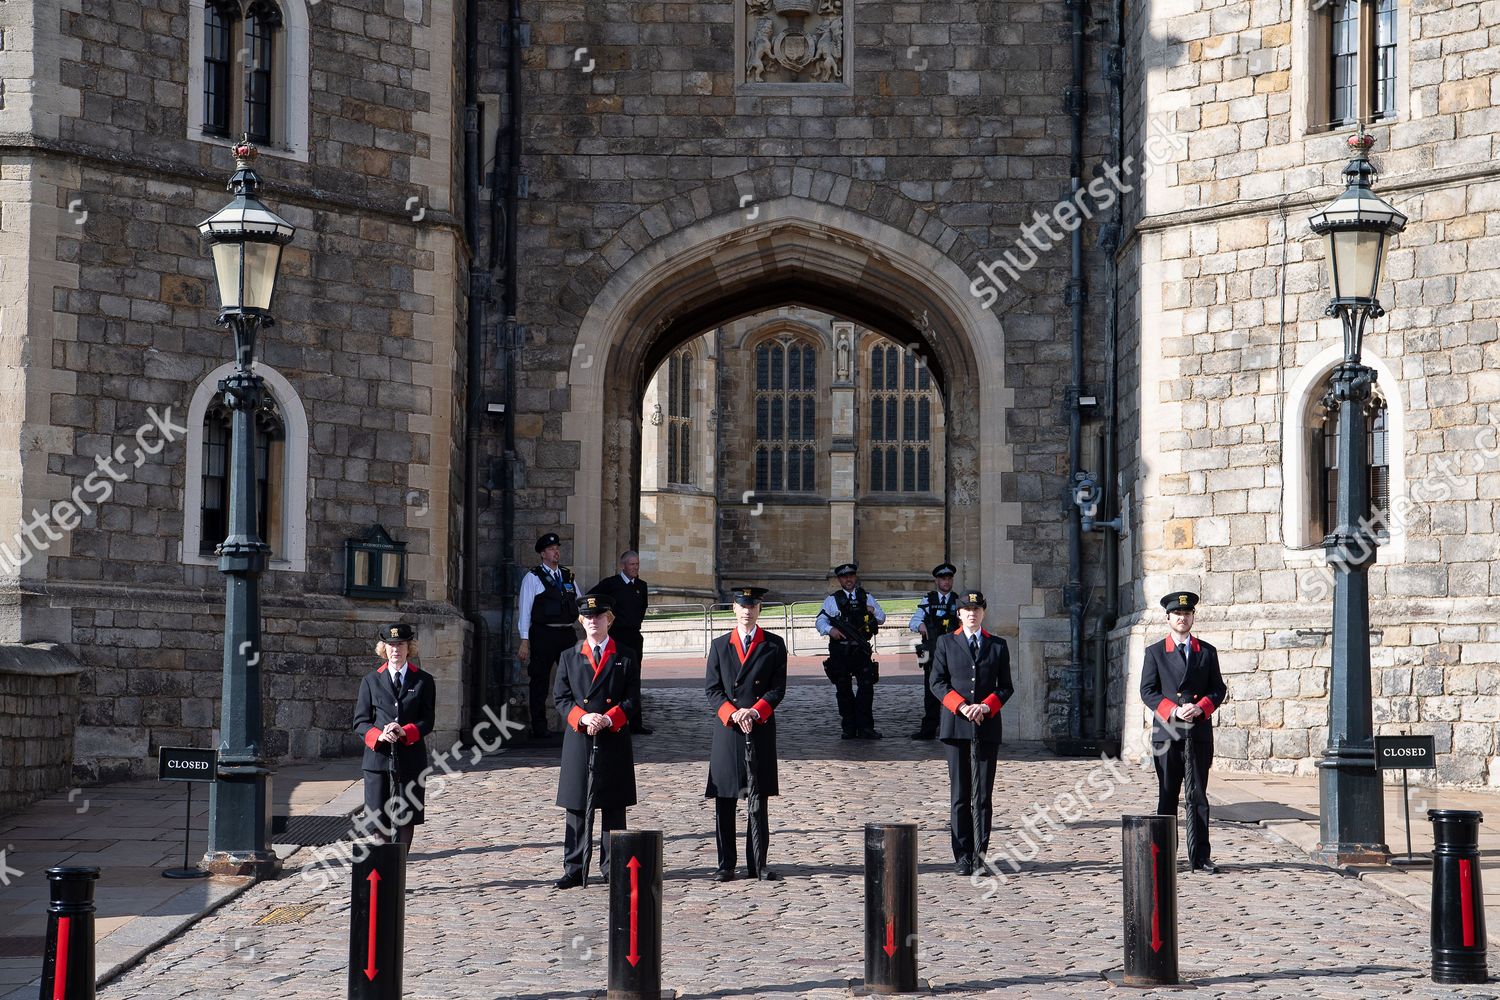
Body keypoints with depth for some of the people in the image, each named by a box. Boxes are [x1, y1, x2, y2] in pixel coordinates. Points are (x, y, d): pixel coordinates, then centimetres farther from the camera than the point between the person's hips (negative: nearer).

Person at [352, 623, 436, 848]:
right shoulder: (371, 680, 9)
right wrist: (379, 735, -14)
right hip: (378, 756, 0)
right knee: (378, 818, -1)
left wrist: (406, 732, -17)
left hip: (410, 759, 0)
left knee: (405, 818, 2)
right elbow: (360, 721, 6)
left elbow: (427, 721, 2)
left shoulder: (423, 681, 7)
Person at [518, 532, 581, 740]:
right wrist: (525, 641, -9)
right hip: (544, 635, -5)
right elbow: (525, 610, -3)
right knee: (540, 681, -1)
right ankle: (539, 728, 5)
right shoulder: (533, 578, 0)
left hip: (568, 633, 5)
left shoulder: (568, 576, 15)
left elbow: (580, 604, 20)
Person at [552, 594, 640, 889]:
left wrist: (608, 719, -15)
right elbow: (561, 698, 6)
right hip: (578, 740, 1)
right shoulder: (568, 657, 11)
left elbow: (632, 699, 2)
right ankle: (574, 869, 4)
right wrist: (583, 718, -12)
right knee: (576, 808, 1)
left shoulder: (625, 657, 7)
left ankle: (612, 868, 9)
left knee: (613, 808, 2)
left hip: (614, 740, -1)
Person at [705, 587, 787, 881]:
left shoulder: (774, 645, 7)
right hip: (726, 730, 1)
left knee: (758, 802, 0)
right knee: (724, 801, -1)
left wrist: (755, 712, -13)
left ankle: (758, 865, 4)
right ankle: (726, 865, 4)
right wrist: (733, 714, -10)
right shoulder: (720, 645, 10)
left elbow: (778, 688, 2)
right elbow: (712, 688, 5)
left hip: (761, 729, -1)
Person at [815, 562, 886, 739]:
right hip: (840, 651, -1)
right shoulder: (832, 600, 8)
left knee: (867, 686, -10)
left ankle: (865, 728, -7)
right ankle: (849, 729, 9)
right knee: (844, 690, 3)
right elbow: (820, 621, 3)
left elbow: (882, 619, 17)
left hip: (861, 650, 1)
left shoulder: (866, 598, 14)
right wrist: (830, 630, -18)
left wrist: (874, 611, -6)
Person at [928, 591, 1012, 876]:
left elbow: (1006, 687, 9)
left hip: (988, 726, 1)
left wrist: (985, 706, -9)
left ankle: (980, 854, 5)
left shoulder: (998, 646, 11)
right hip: (956, 726, -1)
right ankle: (964, 857, 0)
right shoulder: (946, 643, 9)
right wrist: (962, 706, -11)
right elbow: (937, 682, 3)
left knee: (983, 795, 0)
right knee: (960, 794, -2)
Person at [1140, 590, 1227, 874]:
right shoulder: (1155, 652, 5)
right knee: (1167, 796, 2)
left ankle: (1200, 857, 3)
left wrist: (1200, 707, -11)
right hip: (1167, 733, -1)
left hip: (1199, 733, 1)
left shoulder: (1207, 652, 10)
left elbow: (1218, 689, 8)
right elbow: (1148, 691, 0)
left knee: (1198, 797, 2)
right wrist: (1174, 711, -13)